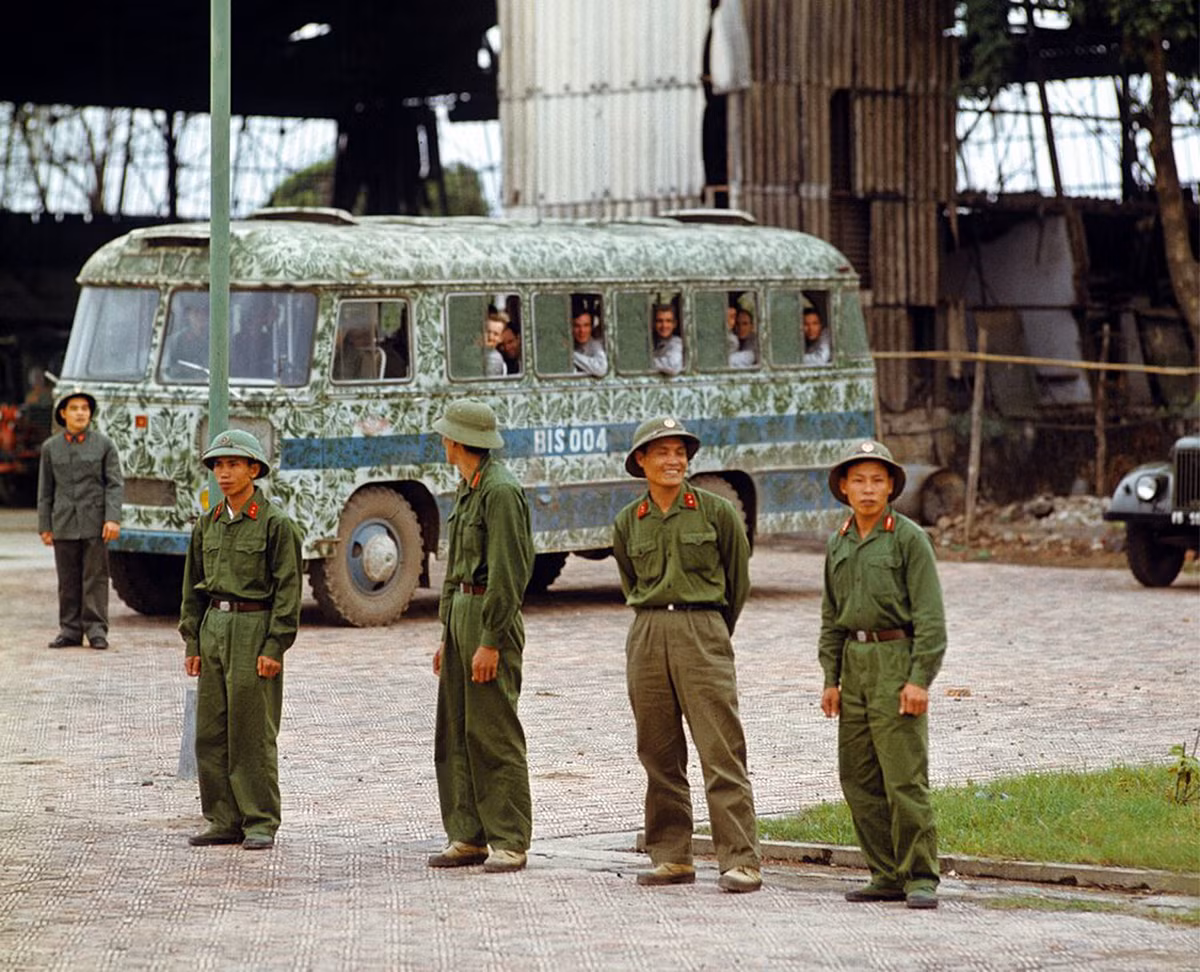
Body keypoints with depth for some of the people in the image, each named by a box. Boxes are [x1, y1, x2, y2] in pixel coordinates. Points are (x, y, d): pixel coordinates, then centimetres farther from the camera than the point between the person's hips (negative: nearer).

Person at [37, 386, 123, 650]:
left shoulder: (104, 444, 2)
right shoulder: (51, 447, 8)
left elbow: (115, 484, -1)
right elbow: (45, 490, 11)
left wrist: (113, 519, -12)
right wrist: (44, 526, 7)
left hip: (94, 522, -2)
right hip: (64, 524, 2)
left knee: (96, 576, -3)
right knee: (68, 579, 4)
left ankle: (96, 629, 0)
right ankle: (70, 630, 9)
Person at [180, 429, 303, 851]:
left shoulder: (275, 524, -7)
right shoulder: (208, 525, 11)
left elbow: (288, 589, -9)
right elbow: (193, 587, 16)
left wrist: (274, 647, -14)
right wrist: (192, 643, 10)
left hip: (255, 628, -6)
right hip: (214, 627, 6)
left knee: (252, 732, -4)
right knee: (210, 733, 5)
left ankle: (260, 823, 3)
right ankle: (224, 821, 12)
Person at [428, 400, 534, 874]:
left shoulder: (501, 490, -14)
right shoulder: (467, 489, 17)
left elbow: (508, 571, -18)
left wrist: (490, 642, -20)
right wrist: (448, 635, 20)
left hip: (492, 616, -10)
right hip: (461, 610, 10)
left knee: (493, 732, -9)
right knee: (455, 732, 8)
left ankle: (510, 842, -6)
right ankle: (468, 837, 12)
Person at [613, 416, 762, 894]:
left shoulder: (716, 512, 1)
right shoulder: (628, 523, 9)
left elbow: (738, 580, 10)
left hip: (703, 632, -4)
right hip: (647, 636, 4)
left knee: (721, 750, -9)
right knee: (659, 754, 5)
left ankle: (741, 860, -10)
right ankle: (671, 857, 12)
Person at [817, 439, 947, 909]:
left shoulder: (909, 538, -6)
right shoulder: (839, 544, 13)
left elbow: (929, 614, -10)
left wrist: (920, 679, -16)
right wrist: (831, 679, 11)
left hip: (898, 661, -7)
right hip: (855, 663, 7)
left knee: (905, 778, -10)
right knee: (859, 778, 6)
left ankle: (920, 878, -6)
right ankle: (888, 876, 12)